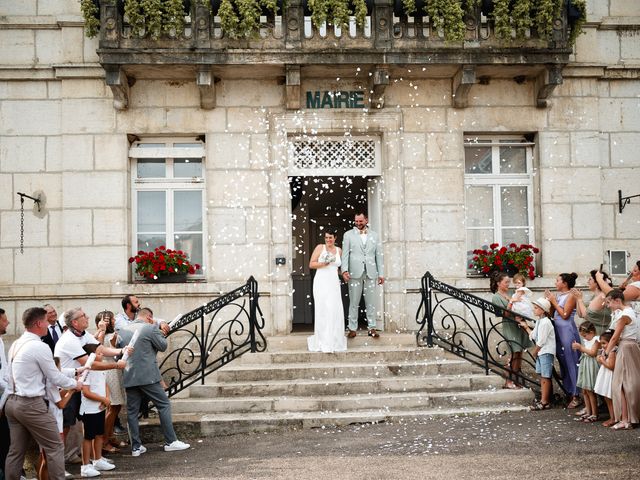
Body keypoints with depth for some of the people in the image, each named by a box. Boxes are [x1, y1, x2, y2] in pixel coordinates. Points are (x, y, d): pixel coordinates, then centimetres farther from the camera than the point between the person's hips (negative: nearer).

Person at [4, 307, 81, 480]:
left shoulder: (16, 345, 10)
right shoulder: (40, 347, -15)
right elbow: (55, 377, -8)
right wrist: (75, 384, 9)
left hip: (12, 401, 9)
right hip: (31, 404, -9)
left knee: (16, 451, 13)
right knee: (55, 447, 1)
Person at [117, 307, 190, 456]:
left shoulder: (122, 331, 10)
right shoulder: (150, 328, -7)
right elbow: (163, 346, 0)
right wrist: (160, 333, 14)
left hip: (129, 377, 5)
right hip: (148, 376, -5)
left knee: (132, 411, 10)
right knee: (164, 405, 5)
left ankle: (136, 447, 11)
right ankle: (170, 441, 5)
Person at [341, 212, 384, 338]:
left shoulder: (374, 235, 13)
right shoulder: (348, 235, 8)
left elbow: (379, 255, 11)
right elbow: (345, 254, 2)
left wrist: (381, 273, 5)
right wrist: (344, 270, -11)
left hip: (371, 273, 1)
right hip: (355, 273, -1)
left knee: (371, 302, 2)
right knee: (354, 302, 1)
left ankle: (372, 328, 7)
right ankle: (352, 329, 5)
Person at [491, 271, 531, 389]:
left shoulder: (509, 294, 14)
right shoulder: (496, 297, -4)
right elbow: (505, 314, -11)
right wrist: (511, 302, -20)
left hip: (519, 325, 7)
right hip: (509, 326, -7)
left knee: (519, 353, 4)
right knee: (515, 353, -10)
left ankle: (515, 380, 9)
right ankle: (509, 381, -3)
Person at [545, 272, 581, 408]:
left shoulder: (570, 296, -8)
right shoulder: (558, 295, 12)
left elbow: (565, 314, -15)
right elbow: (552, 313, 9)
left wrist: (554, 301, -11)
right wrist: (548, 300, 0)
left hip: (567, 330, -8)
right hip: (558, 331, 8)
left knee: (571, 362, -4)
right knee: (562, 361, 11)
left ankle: (576, 395, 0)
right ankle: (568, 392, 19)